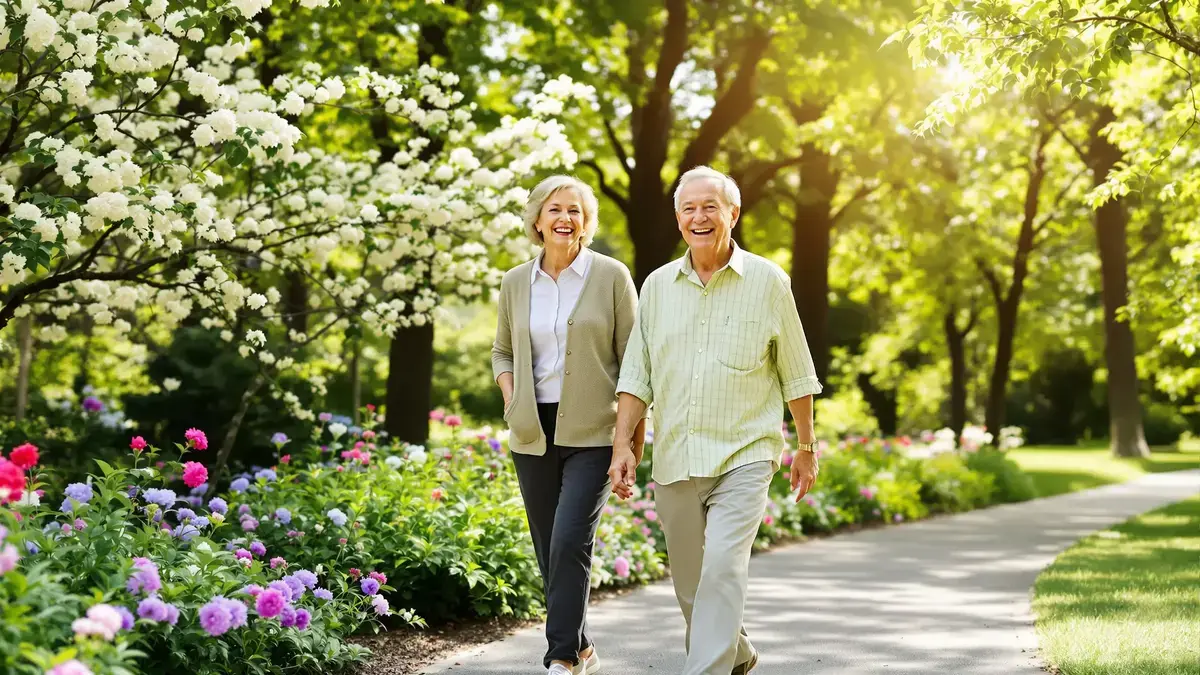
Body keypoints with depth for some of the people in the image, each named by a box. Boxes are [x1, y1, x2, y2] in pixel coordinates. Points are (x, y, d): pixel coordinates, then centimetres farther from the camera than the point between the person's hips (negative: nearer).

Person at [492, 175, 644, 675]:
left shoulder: (611, 276, -3)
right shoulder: (515, 283, 7)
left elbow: (632, 357, -1)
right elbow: (502, 352, 20)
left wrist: (637, 430, -6)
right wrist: (511, 403, 3)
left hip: (592, 432, -4)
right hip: (533, 433, 4)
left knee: (570, 542, -16)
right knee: (549, 550, 9)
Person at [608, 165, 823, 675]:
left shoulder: (767, 283, 0)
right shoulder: (657, 285, 8)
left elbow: (796, 375, 6)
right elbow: (636, 376, 8)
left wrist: (806, 448, 10)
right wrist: (622, 444, -2)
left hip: (742, 456, -4)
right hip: (674, 459, 4)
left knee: (723, 570, -19)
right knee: (689, 582, 13)